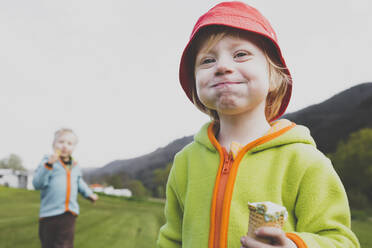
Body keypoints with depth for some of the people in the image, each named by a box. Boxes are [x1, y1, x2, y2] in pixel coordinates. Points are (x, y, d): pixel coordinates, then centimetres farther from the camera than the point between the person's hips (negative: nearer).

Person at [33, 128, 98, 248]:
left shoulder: (75, 166, 13)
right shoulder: (47, 162, -6)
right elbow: (37, 184, -19)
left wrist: (89, 193, 21)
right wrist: (48, 164, -29)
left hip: (69, 214, 4)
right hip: (50, 213, -4)